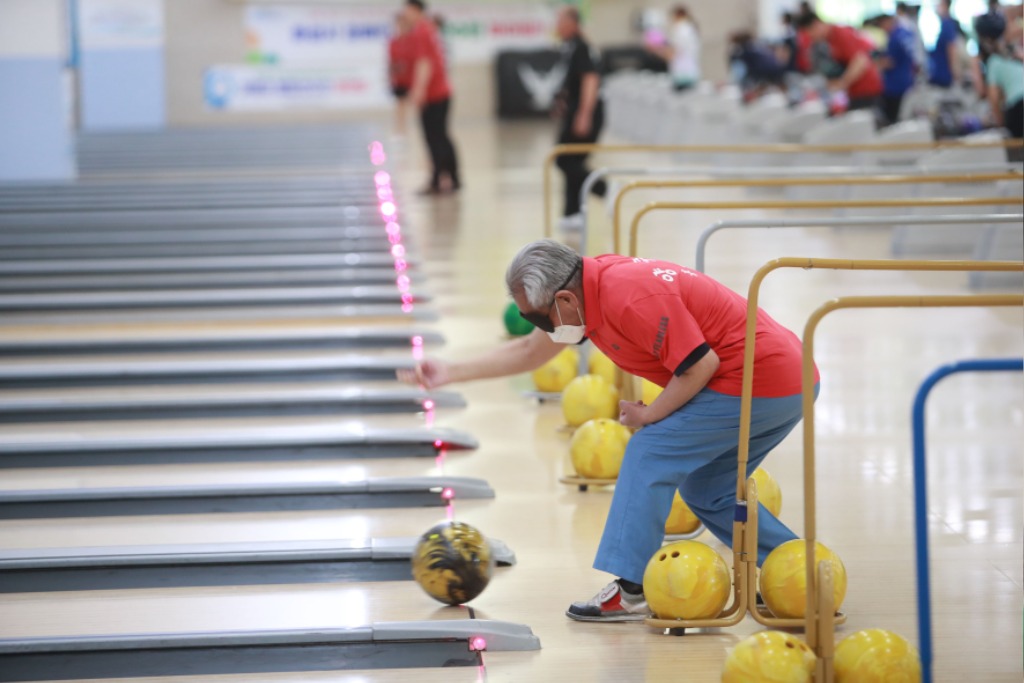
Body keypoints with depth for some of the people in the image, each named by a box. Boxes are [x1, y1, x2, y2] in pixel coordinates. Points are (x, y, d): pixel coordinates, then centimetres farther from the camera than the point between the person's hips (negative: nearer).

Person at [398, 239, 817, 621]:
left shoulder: (629, 298, -24)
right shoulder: (593, 284, 7)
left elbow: (700, 365, -23)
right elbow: (530, 351, 21)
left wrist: (650, 415, -9)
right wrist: (451, 373, 19)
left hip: (754, 384, -10)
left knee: (649, 455, -6)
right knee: (709, 493, 18)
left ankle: (632, 591, -5)